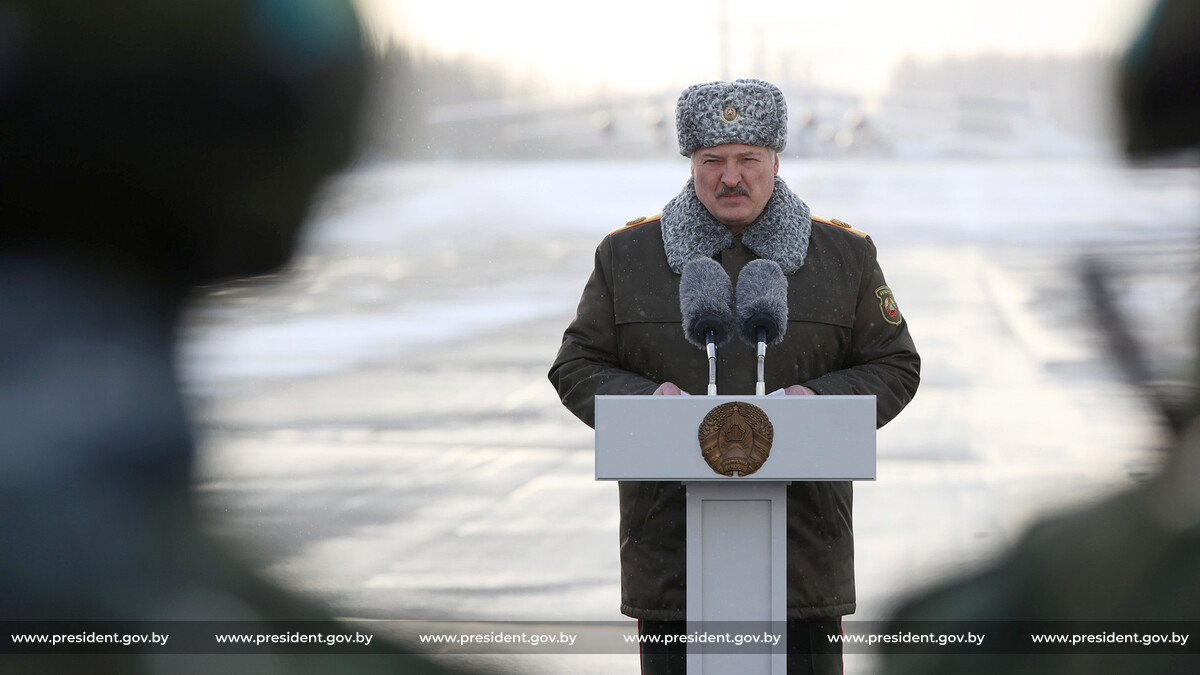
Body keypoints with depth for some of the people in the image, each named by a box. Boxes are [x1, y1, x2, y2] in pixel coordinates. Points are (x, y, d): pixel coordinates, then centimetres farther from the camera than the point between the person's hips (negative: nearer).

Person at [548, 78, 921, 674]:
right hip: (671, 539, 0)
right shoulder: (629, 256, 6)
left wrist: (822, 400, -12)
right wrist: (643, 401, -14)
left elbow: (893, 367, 8)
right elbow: (578, 366, 7)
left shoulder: (844, 256, 6)